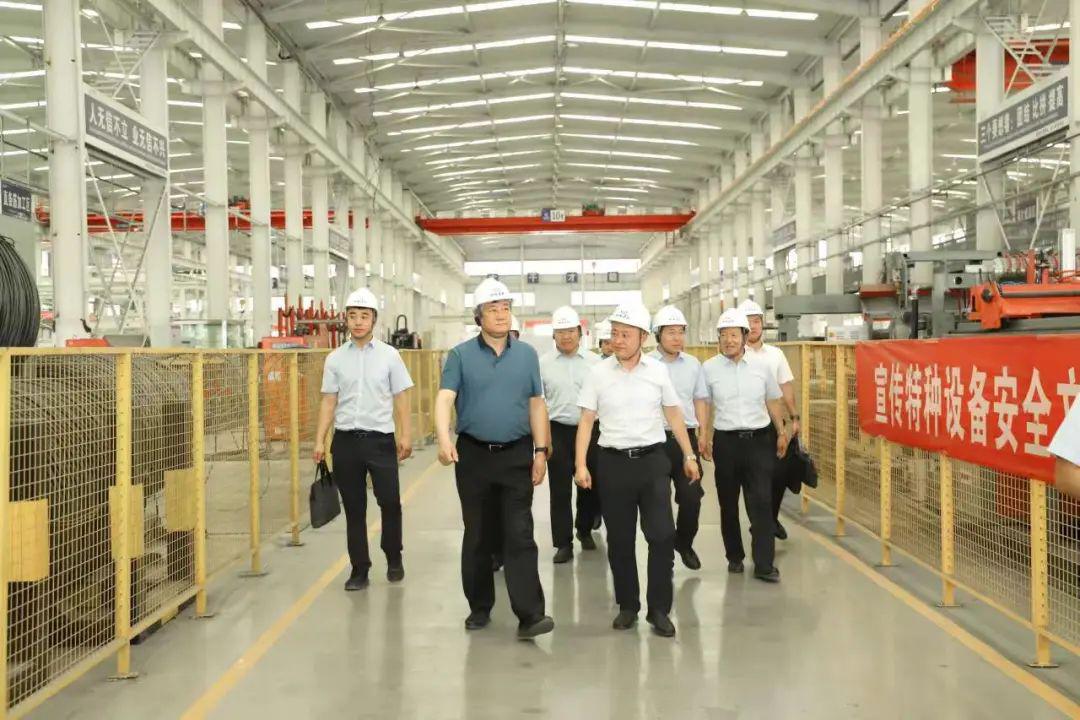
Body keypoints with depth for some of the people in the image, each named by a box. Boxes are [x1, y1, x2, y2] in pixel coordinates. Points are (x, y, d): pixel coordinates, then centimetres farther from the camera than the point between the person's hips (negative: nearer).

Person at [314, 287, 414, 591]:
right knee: (354, 508, 7)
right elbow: (328, 401, 7)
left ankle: (394, 558, 21)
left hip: (381, 439, -2)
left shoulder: (389, 355, 2)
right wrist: (319, 441, 1)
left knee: (390, 502, -4)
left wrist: (406, 435, -4)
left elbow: (401, 397, 2)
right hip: (346, 440, 2)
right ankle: (359, 570, 18)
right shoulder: (335, 359, 6)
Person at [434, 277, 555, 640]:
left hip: (517, 455, 0)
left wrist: (541, 451, 3)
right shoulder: (461, 355, -1)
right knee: (477, 536, 10)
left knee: (520, 536, -5)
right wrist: (444, 439, -29)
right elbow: (445, 398, -12)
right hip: (473, 455, 0)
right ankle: (480, 607, 23)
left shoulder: (527, 354, 6)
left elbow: (536, 405, 9)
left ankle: (529, 615, -7)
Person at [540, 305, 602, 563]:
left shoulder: (594, 362, 2)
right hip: (558, 431, -1)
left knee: (589, 485, 11)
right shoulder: (544, 364, 2)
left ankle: (585, 530, 34)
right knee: (560, 490, 2)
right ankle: (564, 543, 10)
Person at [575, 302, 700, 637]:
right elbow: (586, 421, -1)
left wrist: (689, 455, 11)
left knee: (662, 534, -6)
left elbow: (673, 414, 11)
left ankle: (659, 609, 7)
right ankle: (627, 606, 22)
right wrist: (581, 464, -8)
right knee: (620, 540, 7)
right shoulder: (597, 373, -1)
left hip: (652, 460, 0)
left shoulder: (658, 371, 2)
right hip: (613, 462, 0)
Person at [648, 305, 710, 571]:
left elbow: (700, 400, 15)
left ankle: (684, 543, 24)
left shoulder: (693, 364, 8)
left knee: (692, 496, 1)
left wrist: (702, 432, 7)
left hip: (687, 437, 3)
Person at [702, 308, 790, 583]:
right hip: (726, 441, 0)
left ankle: (764, 564, -2)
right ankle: (734, 557, 26)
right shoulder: (709, 368, -1)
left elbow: (773, 401, 16)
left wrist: (781, 432, 17)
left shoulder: (760, 367, 3)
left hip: (759, 439, 0)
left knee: (761, 501, -6)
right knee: (728, 503, 9)